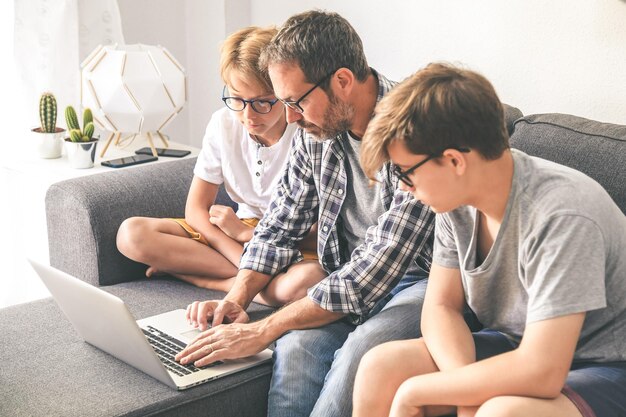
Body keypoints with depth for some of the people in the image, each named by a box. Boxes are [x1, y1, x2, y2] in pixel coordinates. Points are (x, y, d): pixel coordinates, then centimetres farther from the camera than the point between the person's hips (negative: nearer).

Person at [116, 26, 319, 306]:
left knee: (311, 278, -43)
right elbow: (196, 209, -4)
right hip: (237, 234, 5)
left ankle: (206, 279, -17)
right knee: (131, 234, -15)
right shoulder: (223, 124, -5)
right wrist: (246, 260, -20)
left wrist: (244, 232, -12)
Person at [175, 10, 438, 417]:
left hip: (424, 279, -5)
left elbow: (376, 268, -27)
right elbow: (278, 226, 11)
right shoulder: (317, 132, -1)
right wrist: (236, 299, -7)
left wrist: (261, 331, -26)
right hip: (353, 276, 5)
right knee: (297, 344, -26)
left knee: (358, 352, -34)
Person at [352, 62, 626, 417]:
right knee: (380, 366, -11)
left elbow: (541, 373, -32)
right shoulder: (457, 200, -6)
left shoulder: (561, 215, -28)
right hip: (518, 348, 7)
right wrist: (468, 388, -20)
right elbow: (441, 307, 0)